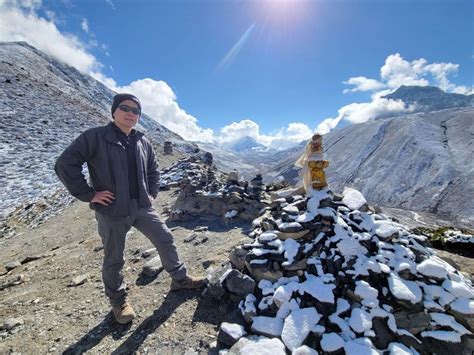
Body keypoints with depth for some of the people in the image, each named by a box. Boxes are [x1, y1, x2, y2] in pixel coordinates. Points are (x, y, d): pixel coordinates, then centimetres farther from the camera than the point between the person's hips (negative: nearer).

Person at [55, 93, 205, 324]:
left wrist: (152, 193, 9)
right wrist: (88, 194, -14)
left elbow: (153, 170, 19)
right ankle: (118, 300, 36)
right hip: (112, 211, -5)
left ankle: (179, 279, 30)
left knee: (165, 240, 10)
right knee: (114, 259, 12)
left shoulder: (143, 142, 8)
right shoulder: (95, 137, -9)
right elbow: (65, 164, -13)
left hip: (142, 207, 5)